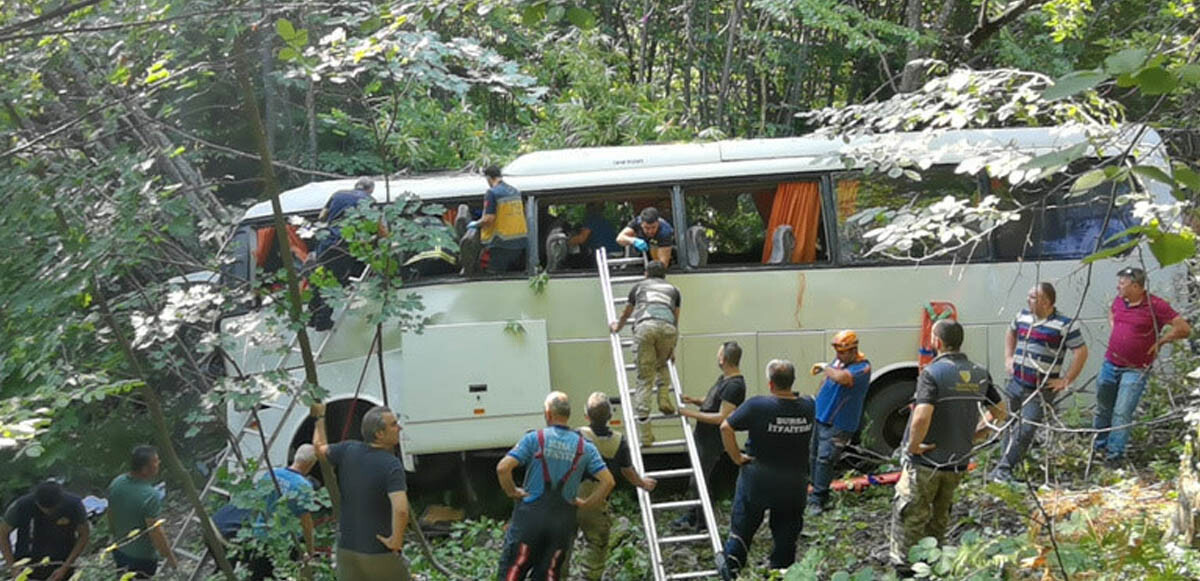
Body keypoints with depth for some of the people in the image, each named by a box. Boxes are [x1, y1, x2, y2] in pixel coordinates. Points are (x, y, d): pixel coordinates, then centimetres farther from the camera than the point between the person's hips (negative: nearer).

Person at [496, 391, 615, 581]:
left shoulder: (535, 438, -6)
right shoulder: (584, 446, 3)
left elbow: (503, 468, -15)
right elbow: (608, 481, -3)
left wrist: (512, 492, -1)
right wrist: (586, 504, 5)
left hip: (530, 516, -3)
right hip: (563, 521, 3)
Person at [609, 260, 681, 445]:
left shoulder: (639, 287, 32)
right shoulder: (672, 289, 33)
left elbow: (625, 314, 46)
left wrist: (617, 328, 67)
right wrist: (672, 349, 52)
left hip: (645, 326, -1)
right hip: (668, 328, 1)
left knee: (644, 379, 1)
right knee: (662, 365, 31)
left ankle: (644, 433, -4)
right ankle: (664, 400, 9)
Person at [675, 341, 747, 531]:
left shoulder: (734, 386, -24)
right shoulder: (724, 378, 9)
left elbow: (722, 417, -27)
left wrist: (693, 414, -24)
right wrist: (696, 401, 4)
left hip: (712, 443, -10)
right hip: (702, 436, 10)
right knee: (696, 478, 20)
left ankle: (702, 523, 10)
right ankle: (693, 516, 34)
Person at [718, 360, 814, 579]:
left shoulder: (757, 406, -20)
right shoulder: (808, 407, -9)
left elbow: (726, 427, -21)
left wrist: (736, 457, -12)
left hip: (757, 480, -2)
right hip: (794, 483, 3)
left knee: (743, 526, 15)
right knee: (787, 532, 15)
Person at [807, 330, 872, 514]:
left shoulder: (862, 367, -19)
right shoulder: (839, 360, 5)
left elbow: (842, 377, -39)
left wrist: (824, 367, -23)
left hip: (838, 424, -8)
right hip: (820, 416, 8)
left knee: (824, 460, -11)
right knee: (814, 457, 15)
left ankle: (817, 499, -6)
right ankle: (818, 490, 29)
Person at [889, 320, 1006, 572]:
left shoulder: (932, 373, -19)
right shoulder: (979, 375, 2)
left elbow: (921, 418, -31)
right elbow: (999, 412, 12)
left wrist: (913, 446, -16)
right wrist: (972, 436, 15)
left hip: (925, 462, -6)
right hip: (958, 463, 6)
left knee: (910, 517, 8)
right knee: (939, 517, 21)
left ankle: (902, 564, 13)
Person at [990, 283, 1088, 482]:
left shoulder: (1065, 324, -13)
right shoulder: (1023, 316, 5)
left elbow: (1081, 352, -11)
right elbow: (1011, 333, 27)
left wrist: (1066, 381, -11)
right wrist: (1008, 358, 16)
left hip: (1041, 390, -5)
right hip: (1016, 383, 5)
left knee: (1026, 429, -8)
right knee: (1010, 426, 13)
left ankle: (1004, 468, -3)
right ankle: (1004, 463, 26)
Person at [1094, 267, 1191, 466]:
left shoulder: (1156, 306, -15)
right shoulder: (1119, 300, 5)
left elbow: (1184, 329, -13)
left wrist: (1159, 341, -8)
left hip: (1135, 370, -6)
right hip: (1110, 365, 6)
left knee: (1122, 414, -8)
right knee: (1103, 409, 15)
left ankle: (1114, 455, -2)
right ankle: (1100, 446, 31)